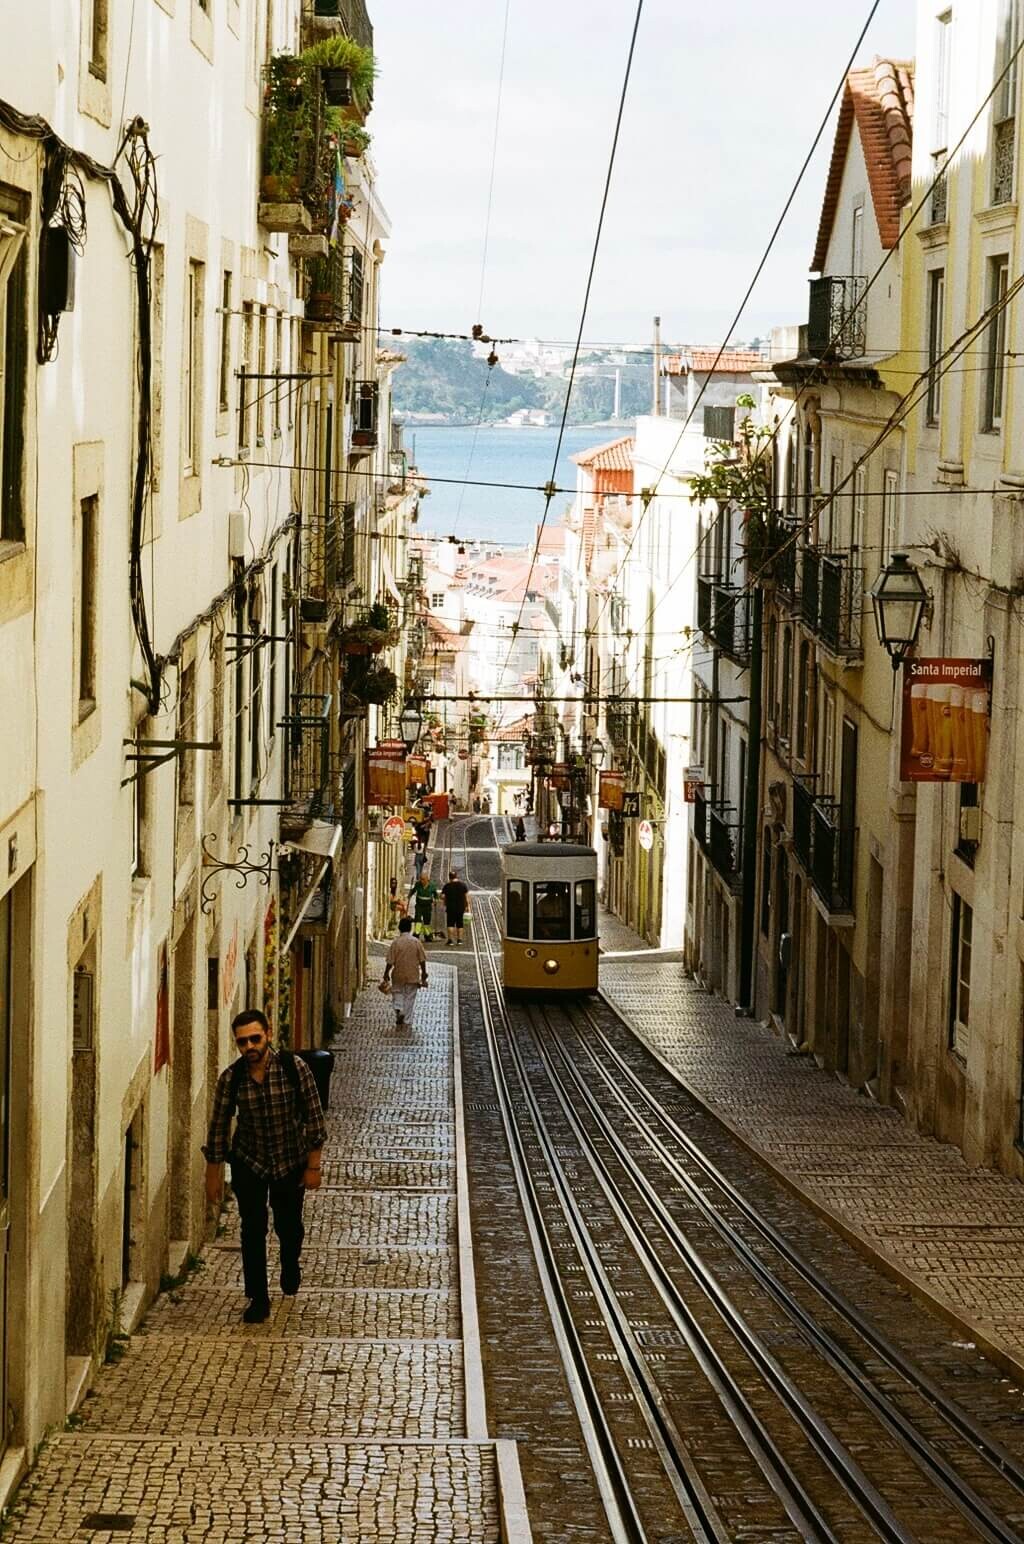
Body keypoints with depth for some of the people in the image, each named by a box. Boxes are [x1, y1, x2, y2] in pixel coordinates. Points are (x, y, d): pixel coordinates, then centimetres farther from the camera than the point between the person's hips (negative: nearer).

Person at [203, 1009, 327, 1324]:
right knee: (253, 1230, -2)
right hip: (248, 1163, 0)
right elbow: (219, 1127, -6)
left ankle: (290, 1266, 47)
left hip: (290, 1161, 0)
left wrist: (313, 1166, -10)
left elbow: (313, 1117, -12)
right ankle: (258, 1299, 11)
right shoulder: (230, 1078, -17)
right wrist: (213, 1176, -3)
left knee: (289, 1225, 14)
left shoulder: (294, 1068, -20)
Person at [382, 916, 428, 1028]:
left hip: (398, 976, -1)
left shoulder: (396, 942, -10)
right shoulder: (416, 942, -6)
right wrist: (423, 975, 9)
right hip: (413, 976, 1)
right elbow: (422, 960, -2)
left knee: (398, 994, 18)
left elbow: (390, 961, -8)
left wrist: (386, 975, 4)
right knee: (410, 998, 9)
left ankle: (399, 1010, -9)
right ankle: (407, 1023, 10)